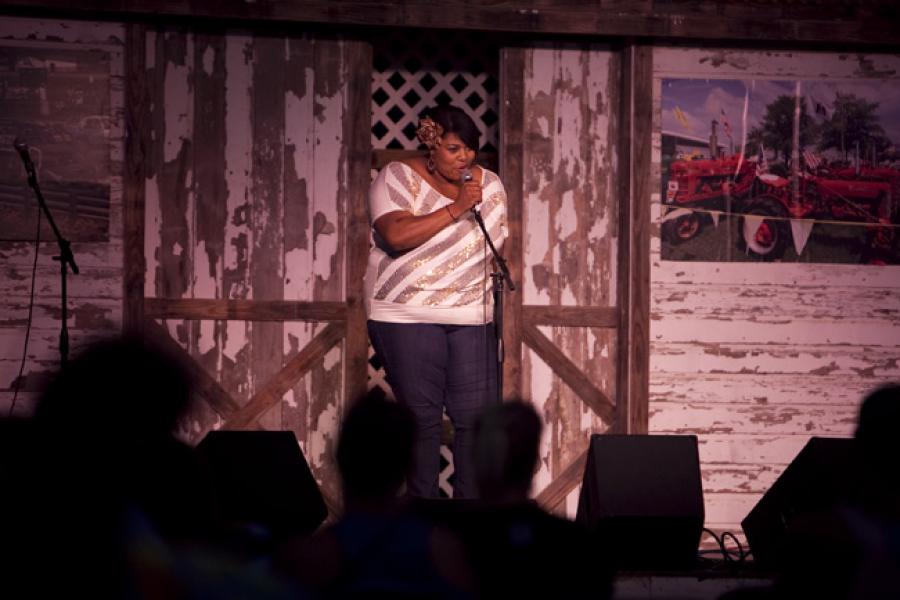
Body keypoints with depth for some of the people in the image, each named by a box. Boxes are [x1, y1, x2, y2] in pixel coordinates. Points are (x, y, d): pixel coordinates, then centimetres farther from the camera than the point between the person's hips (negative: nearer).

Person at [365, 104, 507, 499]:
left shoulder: (489, 185, 11)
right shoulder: (397, 178, -5)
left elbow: (501, 243, 22)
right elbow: (396, 236, -21)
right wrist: (456, 208, -21)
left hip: (472, 317, 4)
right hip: (408, 316, -4)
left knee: (478, 417, -1)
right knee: (421, 418, -3)